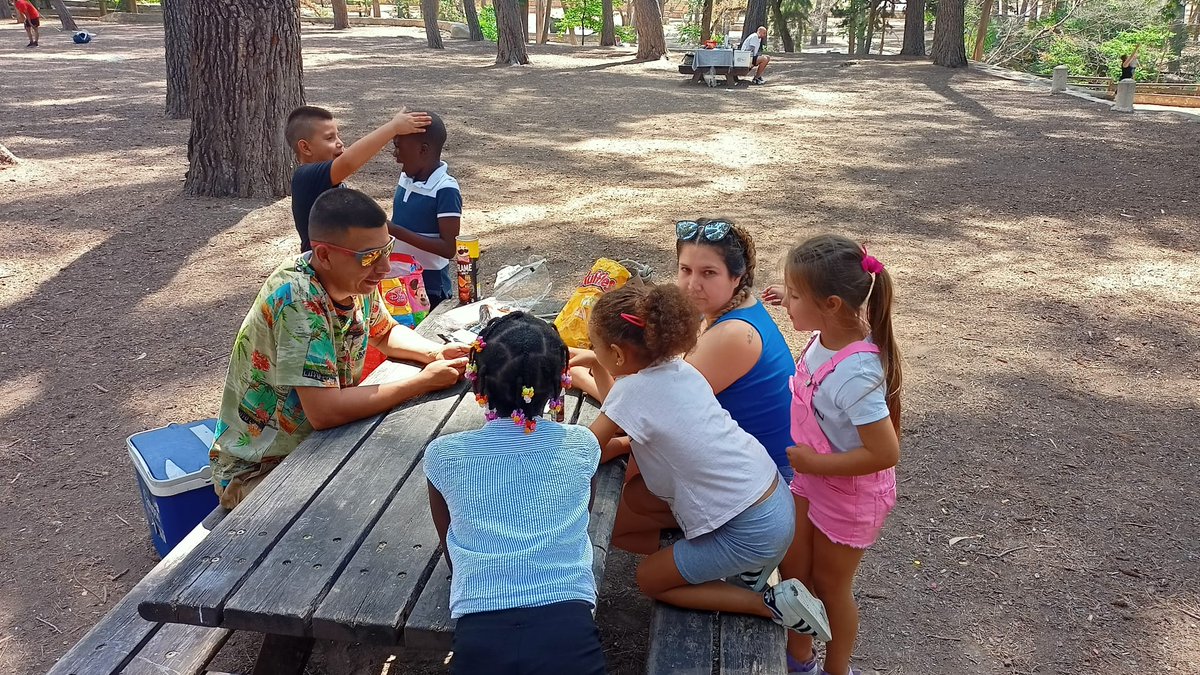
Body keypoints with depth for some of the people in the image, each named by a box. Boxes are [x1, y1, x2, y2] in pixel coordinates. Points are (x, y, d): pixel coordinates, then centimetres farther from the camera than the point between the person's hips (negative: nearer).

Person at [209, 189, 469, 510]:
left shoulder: (354, 279, -7)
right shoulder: (298, 299, -30)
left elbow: (385, 333, 14)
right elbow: (324, 411, -35)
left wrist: (436, 352, -7)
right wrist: (424, 381, -26)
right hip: (257, 469, -7)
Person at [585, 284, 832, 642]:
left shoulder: (633, 389, -20)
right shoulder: (677, 368, 2)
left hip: (754, 529, -8)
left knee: (649, 580, 11)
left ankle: (771, 604, 3)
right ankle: (752, 562, 20)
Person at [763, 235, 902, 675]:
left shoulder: (855, 374, -38)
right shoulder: (829, 332, -15)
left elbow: (885, 453, -33)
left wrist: (814, 462, -26)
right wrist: (795, 300, 2)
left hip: (850, 492, -7)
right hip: (809, 478, 8)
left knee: (829, 584, 16)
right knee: (793, 570, 21)